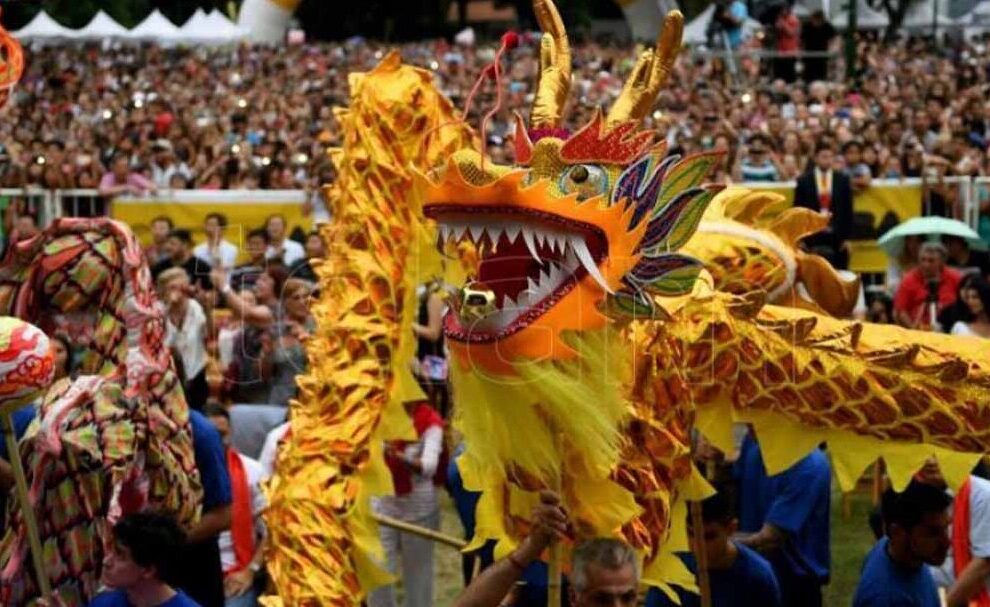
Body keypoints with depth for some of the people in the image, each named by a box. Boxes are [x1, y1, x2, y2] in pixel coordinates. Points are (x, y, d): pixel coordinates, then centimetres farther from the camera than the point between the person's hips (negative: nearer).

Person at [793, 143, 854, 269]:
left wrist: (846, 237, 1)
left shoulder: (843, 180, 5)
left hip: (837, 236, 1)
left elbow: (848, 210, 6)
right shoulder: (804, 181, 1)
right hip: (812, 237, -1)